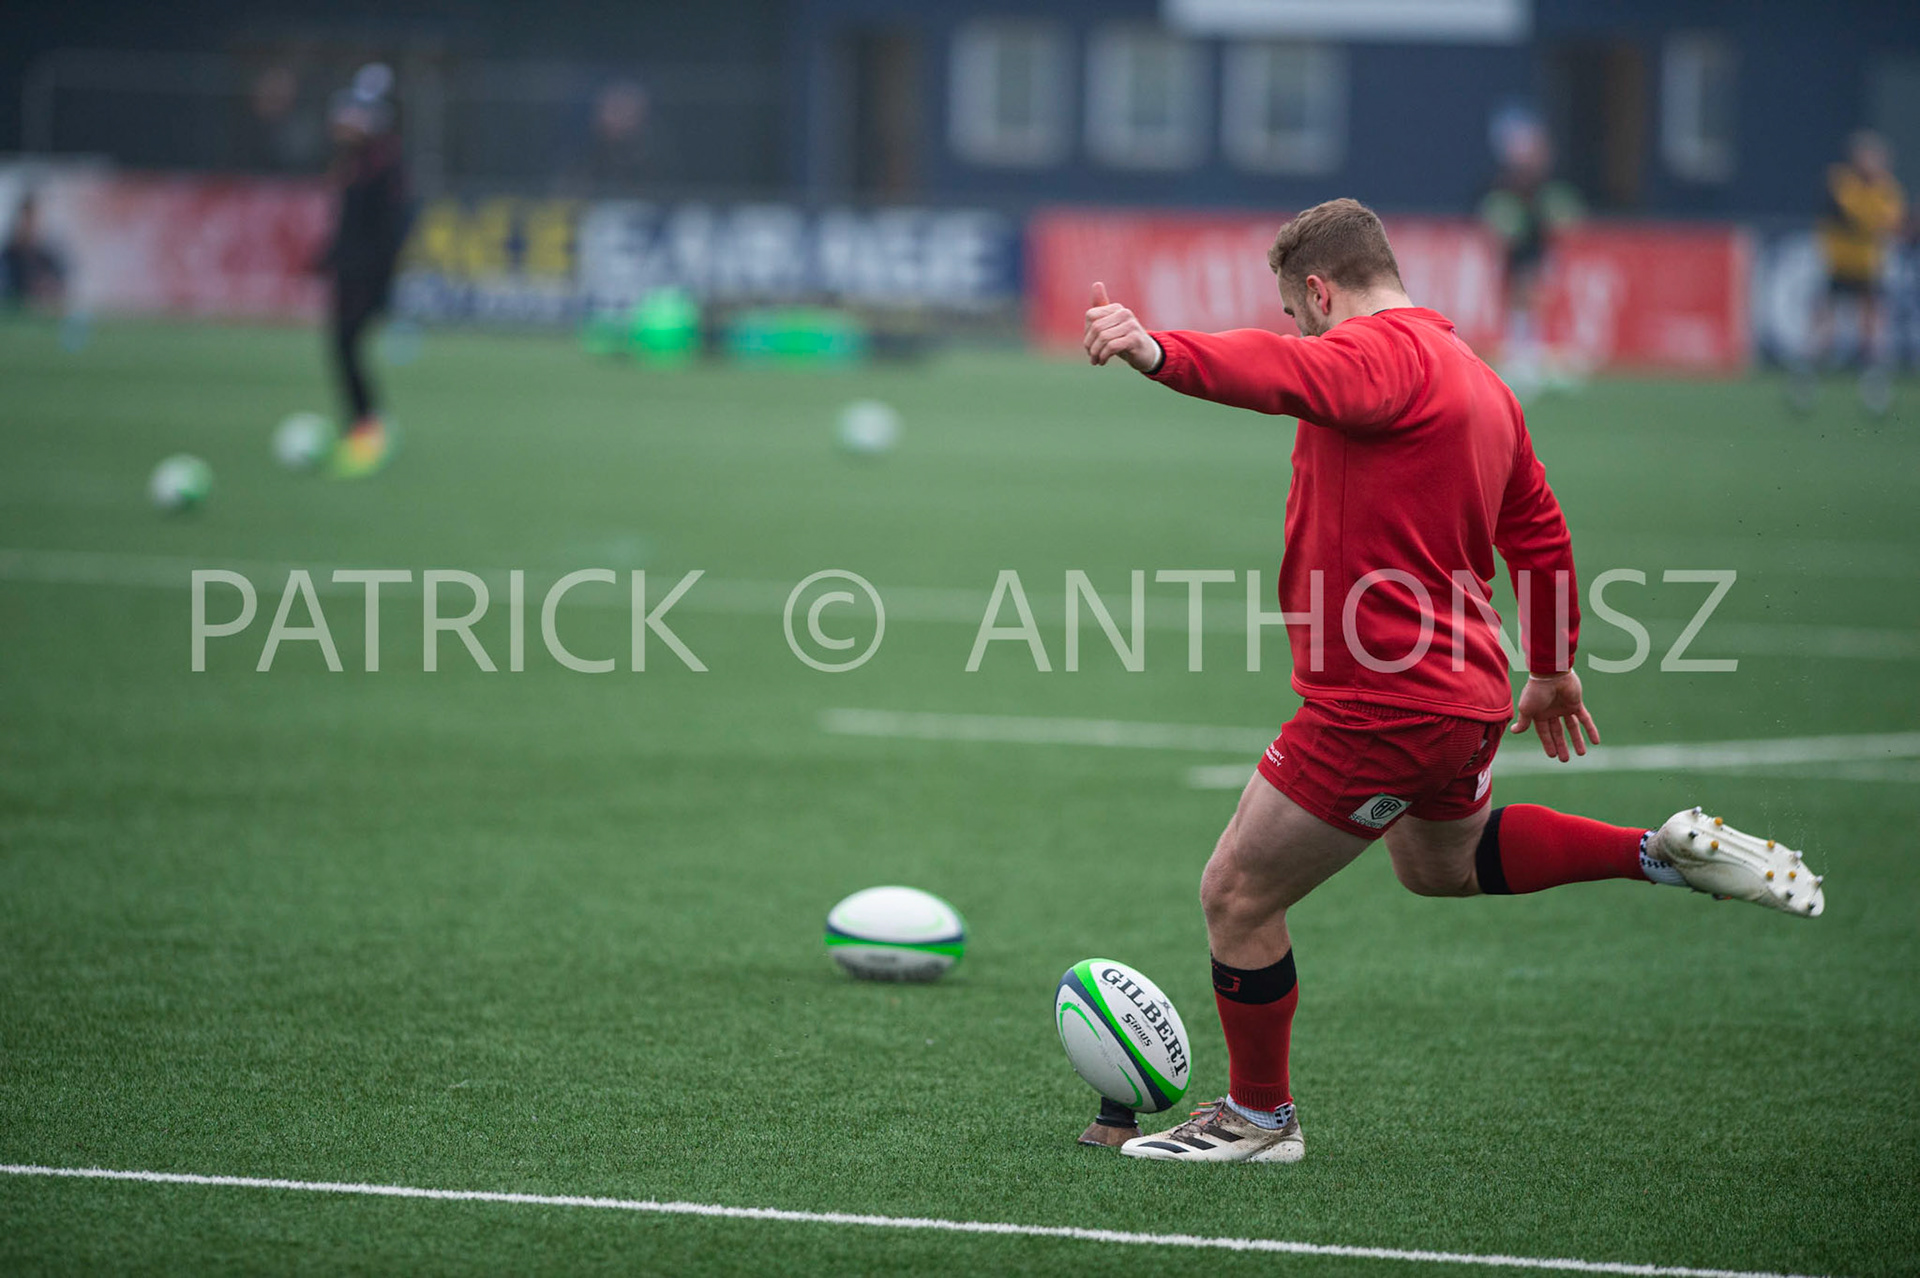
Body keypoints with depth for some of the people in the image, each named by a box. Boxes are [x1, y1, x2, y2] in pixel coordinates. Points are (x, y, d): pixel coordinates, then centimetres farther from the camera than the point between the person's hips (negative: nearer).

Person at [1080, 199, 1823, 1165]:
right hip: (1467, 697, 10)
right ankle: (1667, 855, 28)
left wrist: (1160, 354, -57)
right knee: (1442, 862, 36)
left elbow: (1286, 371, -40)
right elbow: (1539, 535, 23)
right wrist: (1550, 670, 35)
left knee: (1236, 897, 2)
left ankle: (1258, 1117, 16)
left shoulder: (1382, 352, -16)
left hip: (1381, 706, -10)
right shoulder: (1476, 379, 14)